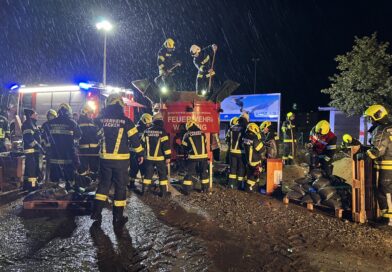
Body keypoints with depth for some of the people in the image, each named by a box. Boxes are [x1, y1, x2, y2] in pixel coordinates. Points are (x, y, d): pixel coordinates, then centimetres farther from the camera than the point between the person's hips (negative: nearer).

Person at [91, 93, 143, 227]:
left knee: (104, 184, 17)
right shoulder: (125, 121, -8)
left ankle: (96, 212, 13)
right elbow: (135, 139, -6)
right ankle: (118, 218, 11)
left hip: (105, 158, 3)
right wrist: (140, 154, 5)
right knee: (120, 187, 6)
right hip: (121, 159, -3)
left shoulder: (100, 120, 1)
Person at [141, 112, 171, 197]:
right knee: (163, 174, 6)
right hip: (160, 158, -4)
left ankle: (144, 190, 16)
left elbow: (142, 143, 9)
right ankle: (163, 192, 7)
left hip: (149, 157, 4)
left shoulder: (147, 131, 4)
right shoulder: (162, 131, -12)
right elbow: (166, 145, -16)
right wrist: (168, 157, -12)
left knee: (148, 174, 14)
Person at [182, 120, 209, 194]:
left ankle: (187, 189, 4)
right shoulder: (202, 133, 7)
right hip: (203, 156, 3)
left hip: (193, 157, -3)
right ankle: (205, 188, 22)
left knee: (190, 173, 5)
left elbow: (184, 147, 6)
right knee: (204, 172, 15)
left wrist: (186, 155, 22)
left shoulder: (187, 135, -2)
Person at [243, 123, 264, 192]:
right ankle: (249, 187, 11)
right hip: (255, 160, -7)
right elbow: (261, 149, -19)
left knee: (249, 173, 22)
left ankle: (248, 184, 33)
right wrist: (259, 139, -11)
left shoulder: (245, 137, -3)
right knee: (255, 174, 7)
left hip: (247, 159, 7)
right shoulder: (254, 139, -27)